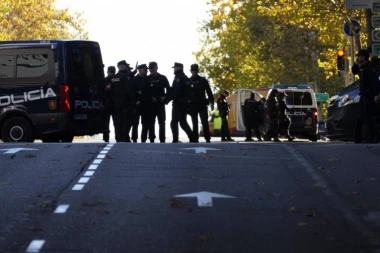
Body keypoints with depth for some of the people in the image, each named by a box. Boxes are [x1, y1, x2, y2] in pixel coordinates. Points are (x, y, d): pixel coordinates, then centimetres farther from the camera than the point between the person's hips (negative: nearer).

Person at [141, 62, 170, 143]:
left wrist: (165, 97, -7)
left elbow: (168, 89, 8)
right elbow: (143, 91, -3)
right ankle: (151, 140, 4)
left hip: (161, 103, 0)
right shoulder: (146, 79, 5)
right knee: (150, 123, 0)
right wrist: (151, 98, -13)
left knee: (162, 122, -2)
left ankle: (162, 140, 0)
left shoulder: (163, 78, 7)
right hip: (150, 104, 0)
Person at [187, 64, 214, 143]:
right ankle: (195, 139, 5)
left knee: (205, 122, -9)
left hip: (202, 104, -1)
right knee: (194, 123, 2)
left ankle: (207, 139, -7)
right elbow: (186, 94, 6)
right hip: (192, 105, 1)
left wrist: (211, 102, -2)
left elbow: (209, 91, 6)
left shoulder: (203, 80, 7)